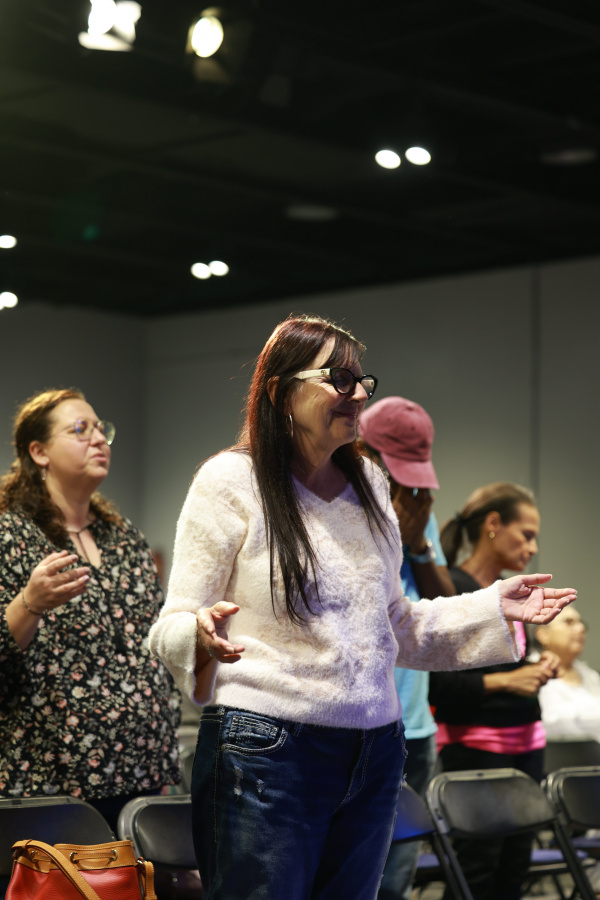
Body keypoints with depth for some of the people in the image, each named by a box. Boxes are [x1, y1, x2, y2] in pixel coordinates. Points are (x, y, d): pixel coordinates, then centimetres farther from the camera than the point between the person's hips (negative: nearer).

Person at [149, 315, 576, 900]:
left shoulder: (368, 484, 13)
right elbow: (172, 629, -7)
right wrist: (203, 634, -30)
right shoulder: (230, 481, -6)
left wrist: (493, 609, 12)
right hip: (265, 747, -6)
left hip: (373, 755, 6)